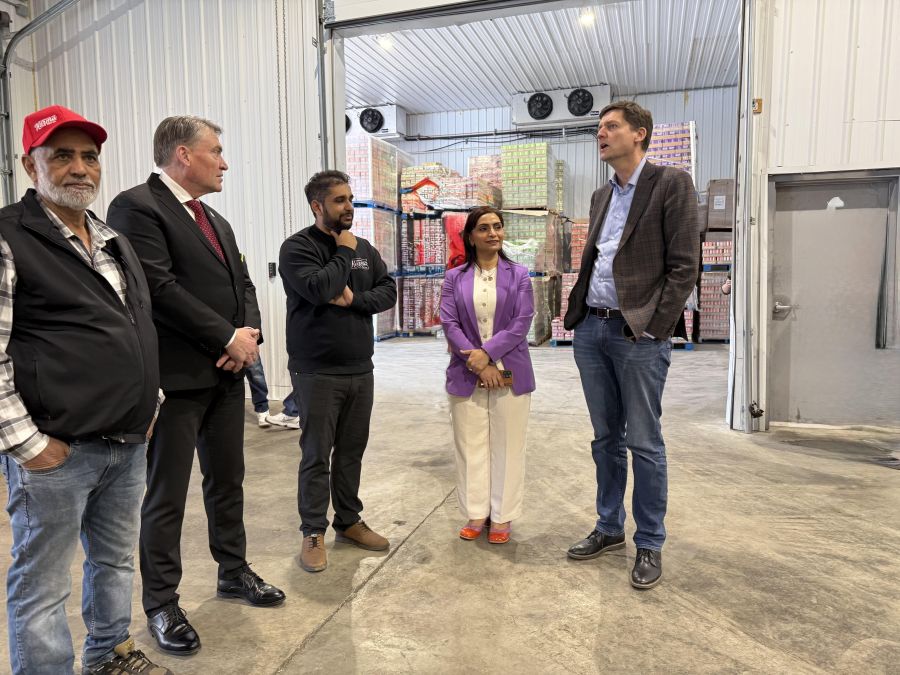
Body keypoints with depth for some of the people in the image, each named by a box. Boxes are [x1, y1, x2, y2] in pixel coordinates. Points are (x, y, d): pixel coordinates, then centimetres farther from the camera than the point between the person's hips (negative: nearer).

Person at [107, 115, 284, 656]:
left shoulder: (217, 222, 17)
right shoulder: (137, 206, -10)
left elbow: (243, 284, 14)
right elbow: (159, 288, -20)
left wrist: (248, 336, -6)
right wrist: (230, 338, -16)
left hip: (226, 374, 8)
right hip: (177, 378, -8)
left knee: (228, 481, 17)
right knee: (166, 496, 5)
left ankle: (234, 572, 34)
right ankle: (162, 604, 21)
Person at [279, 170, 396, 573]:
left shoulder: (364, 248, 12)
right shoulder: (297, 247, -6)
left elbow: (389, 291, 6)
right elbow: (318, 289, -22)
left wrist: (354, 299, -10)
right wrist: (343, 253, -9)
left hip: (360, 371, 6)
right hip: (317, 373, -5)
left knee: (352, 452, 14)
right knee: (317, 456, 2)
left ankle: (349, 521, 28)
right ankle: (313, 533, 16)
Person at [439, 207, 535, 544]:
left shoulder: (518, 275, 3)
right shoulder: (454, 278, 5)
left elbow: (521, 323, -6)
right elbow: (449, 323, -4)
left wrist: (487, 352, -16)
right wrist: (477, 362, -14)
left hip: (510, 373, -1)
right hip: (466, 375, 1)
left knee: (507, 445, 6)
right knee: (470, 444, 7)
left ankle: (502, 516, 19)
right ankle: (475, 513, 22)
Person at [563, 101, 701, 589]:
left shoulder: (671, 184, -3)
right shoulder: (601, 195, 17)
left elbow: (684, 265, -9)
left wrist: (653, 329, -15)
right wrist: (576, 312, 9)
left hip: (639, 334, -6)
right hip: (592, 330, 7)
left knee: (644, 444, 2)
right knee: (606, 438, 14)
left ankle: (649, 544, 17)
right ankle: (609, 528, 28)